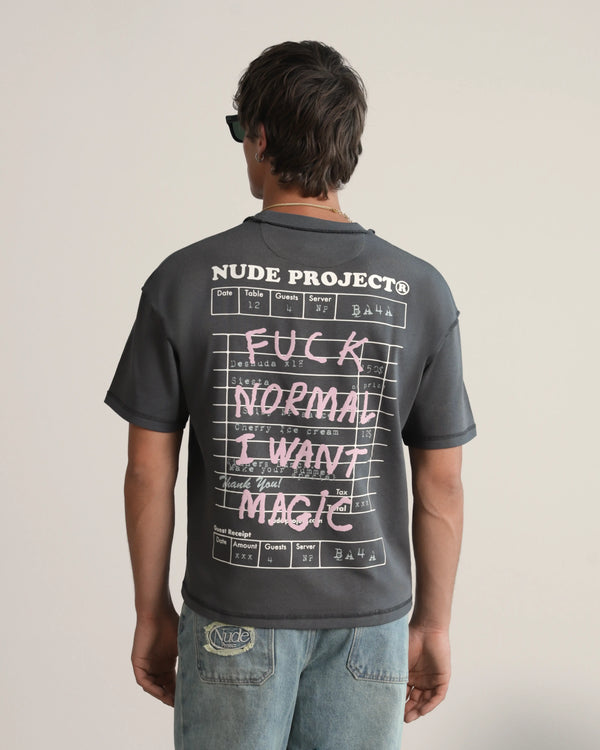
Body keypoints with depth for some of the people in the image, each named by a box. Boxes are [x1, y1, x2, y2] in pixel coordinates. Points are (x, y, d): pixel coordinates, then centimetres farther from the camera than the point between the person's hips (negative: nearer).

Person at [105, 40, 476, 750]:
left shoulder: (183, 280, -11)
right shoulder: (420, 292, -8)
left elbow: (148, 471, -6)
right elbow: (441, 483, -3)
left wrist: (152, 611, 7)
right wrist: (432, 624, 9)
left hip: (233, 618, 0)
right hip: (370, 619, 1)